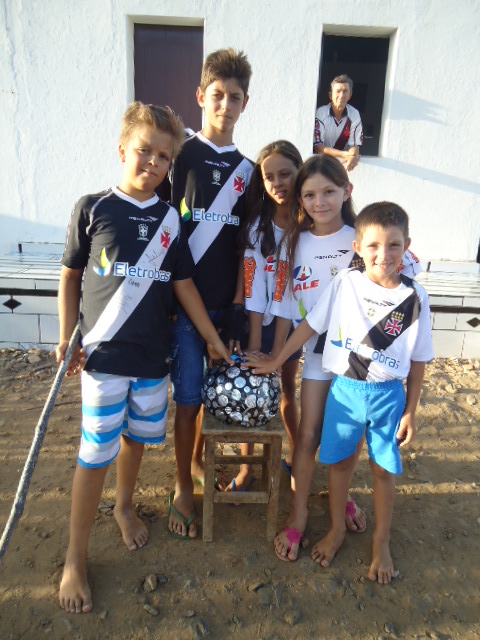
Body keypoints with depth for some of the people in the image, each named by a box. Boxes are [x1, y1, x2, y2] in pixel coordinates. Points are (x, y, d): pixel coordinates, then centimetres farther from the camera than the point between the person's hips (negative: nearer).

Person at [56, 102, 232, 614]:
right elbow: (70, 276, 2)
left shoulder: (169, 219, 5)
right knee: (96, 452, 2)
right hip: (102, 353, -3)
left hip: (152, 353, 3)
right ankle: (75, 559, 21)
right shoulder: (92, 207, -3)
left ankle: (124, 506, 45)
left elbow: (182, 283, 8)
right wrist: (67, 339, -2)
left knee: (138, 436, 16)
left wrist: (213, 339, 9)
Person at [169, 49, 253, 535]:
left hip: (226, 302, 4)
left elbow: (245, 244, 9)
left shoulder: (246, 169, 10)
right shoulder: (183, 154, -1)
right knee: (188, 398, 3)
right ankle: (183, 486, 22)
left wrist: (237, 305, 3)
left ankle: (198, 461, 39)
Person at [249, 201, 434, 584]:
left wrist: (410, 411, 0)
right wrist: (275, 362, -1)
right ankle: (337, 530, 40)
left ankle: (382, 542, 38)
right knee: (340, 462, 15)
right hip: (345, 390, 0)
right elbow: (310, 325, -1)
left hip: (388, 394, 0)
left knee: (384, 469, 15)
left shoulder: (415, 298, -9)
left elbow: (418, 360, -2)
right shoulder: (345, 283, -9)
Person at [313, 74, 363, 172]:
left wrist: (353, 156, -29)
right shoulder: (320, 113, -13)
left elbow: (354, 145, -2)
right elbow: (317, 146, -16)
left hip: (343, 161, 3)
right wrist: (344, 154, -28)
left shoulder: (354, 114, -5)